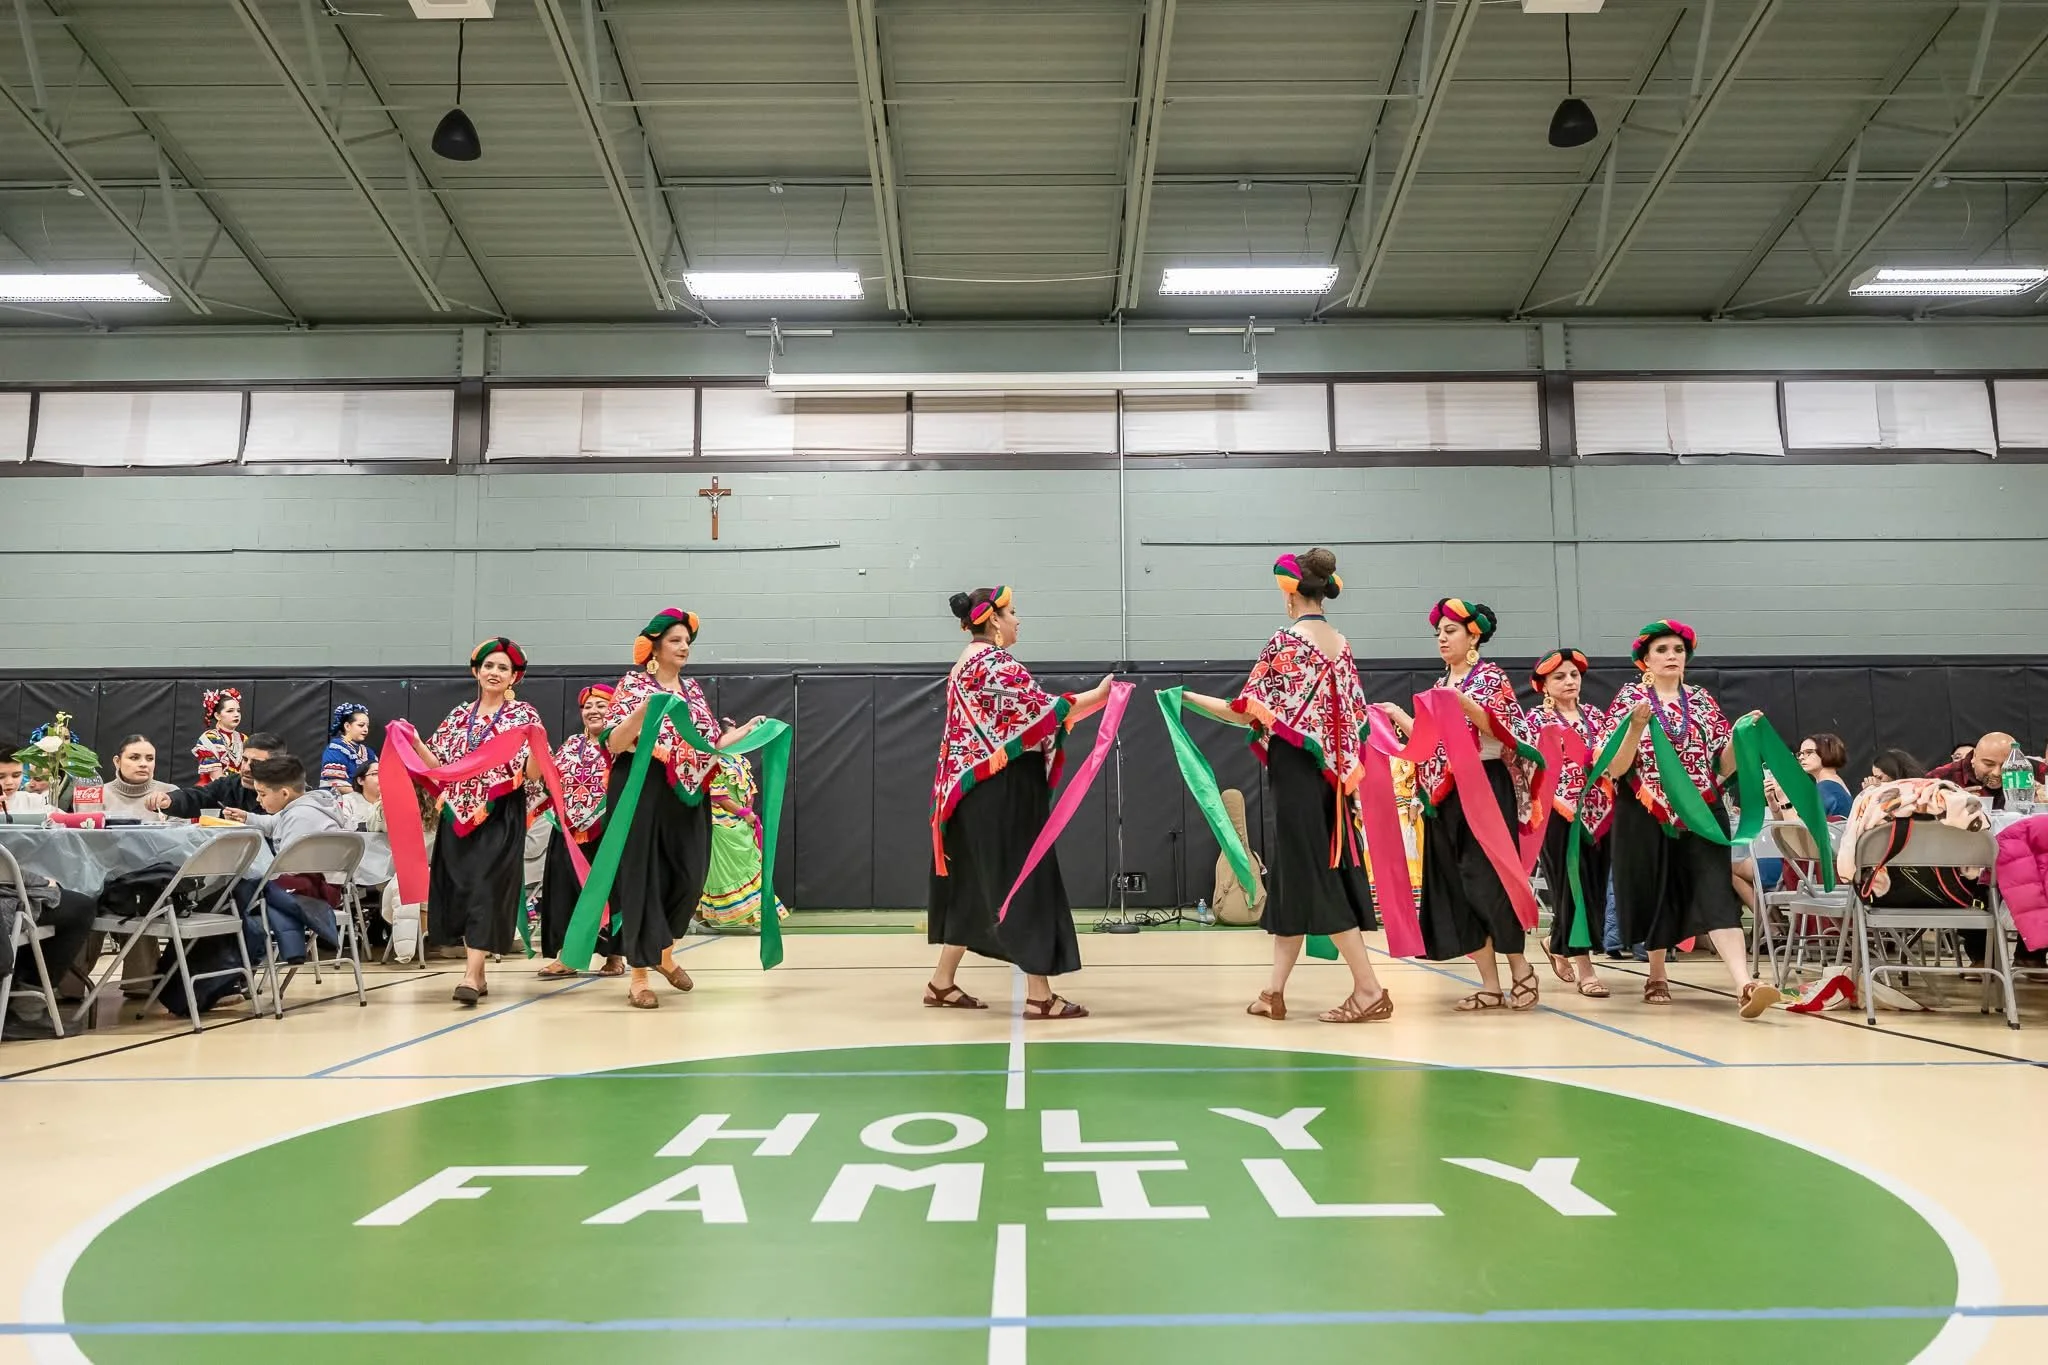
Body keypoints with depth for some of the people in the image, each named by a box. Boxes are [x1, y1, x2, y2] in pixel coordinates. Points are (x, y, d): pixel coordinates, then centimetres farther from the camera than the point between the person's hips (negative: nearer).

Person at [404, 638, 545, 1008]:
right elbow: (440, 765, 11)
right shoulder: (459, 715, 14)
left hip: (499, 816, -5)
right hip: (458, 814, 5)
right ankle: (477, 972, 15)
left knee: (485, 889, -11)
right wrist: (415, 742, -2)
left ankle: (471, 977, -14)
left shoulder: (524, 714, 1)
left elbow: (532, 772, -8)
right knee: (458, 889, 5)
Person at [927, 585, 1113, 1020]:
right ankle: (1039, 995, -2)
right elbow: (1041, 712, -19)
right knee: (1025, 882, -6)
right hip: (1003, 793, -10)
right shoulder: (996, 663, -14)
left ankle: (941, 983, 20)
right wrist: (1098, 695, -11)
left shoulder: (966, 665, 16)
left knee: (975, 885, 15)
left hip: (978, 792, 10)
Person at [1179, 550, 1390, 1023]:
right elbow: (1354, 713, 12)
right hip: (1332, 771, 7)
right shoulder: (1341, 644, 10)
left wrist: (1189, 697, -1)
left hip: (1297, 770, -7)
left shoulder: (1285, 641, -10)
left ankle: (1368, 988, -2)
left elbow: (1249, 712, -11)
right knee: (1294, 876, 10)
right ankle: (1274, 991, 15)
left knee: (1312, 876, -2)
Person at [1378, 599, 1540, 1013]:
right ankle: (1490, 985, 7)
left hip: (1484, 789, -7)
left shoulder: (1490, 676, -1)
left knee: (1485, 882, -9)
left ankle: (1521, 969, 11)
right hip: (1445, 796, 7)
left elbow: (1499, 731, -13)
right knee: (1456, 889, 2)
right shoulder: (1441, 686, 18)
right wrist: (1397, 714, 10)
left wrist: (1466, 703, -26)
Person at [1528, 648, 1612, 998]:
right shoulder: (1537, 719, 2)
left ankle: (1561, 949, 28)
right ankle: (1583, 968, -2)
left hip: (1599, 811, 5)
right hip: (1559, 812, -5)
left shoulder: (1595, 715, 15)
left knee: (1595, 889, 7)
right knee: (1572, 889, -6)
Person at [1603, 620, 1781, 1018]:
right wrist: (1638, 726, -22)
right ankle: (1658, 976, 26)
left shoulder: (1703, 701, 10)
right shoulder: (1630, 699, 1)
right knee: (1657, 894, 7)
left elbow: (1724, 767, 8)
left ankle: (1745, 985, -26)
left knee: (1715, 892, -13)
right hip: (1647, 817, -1)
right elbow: (1615, 769, -8)